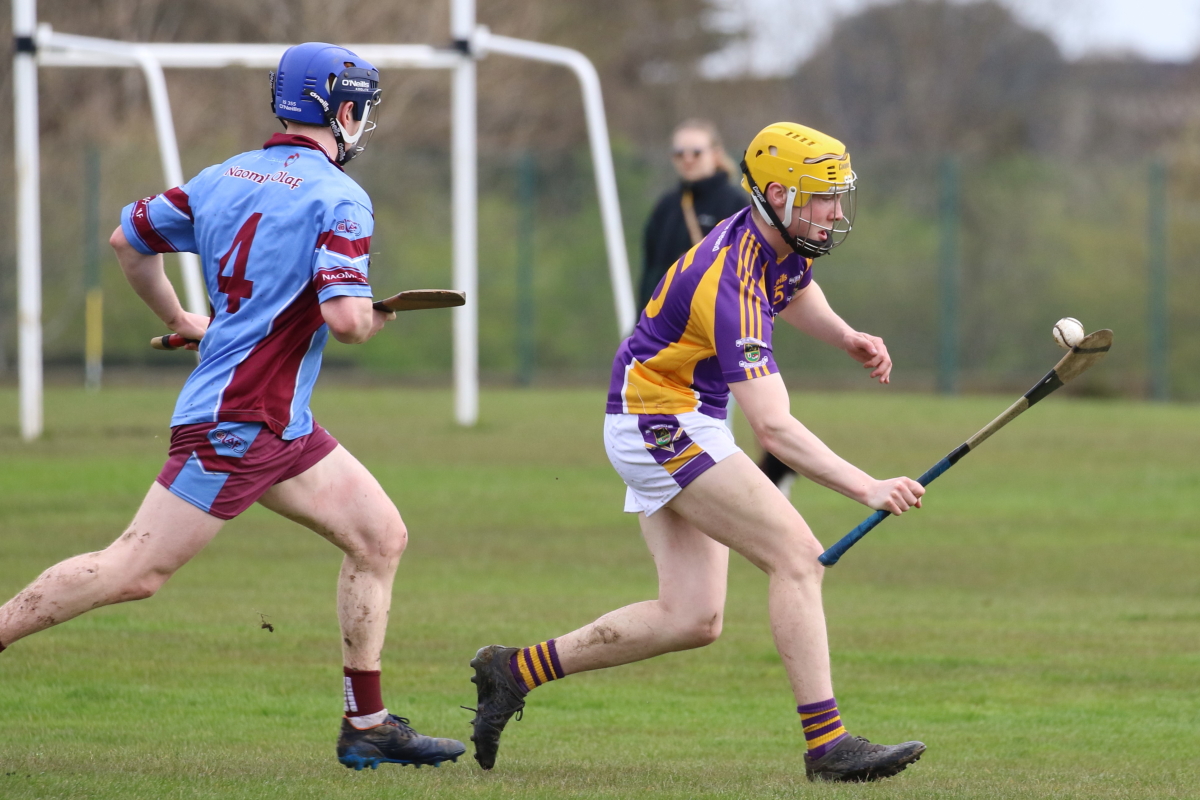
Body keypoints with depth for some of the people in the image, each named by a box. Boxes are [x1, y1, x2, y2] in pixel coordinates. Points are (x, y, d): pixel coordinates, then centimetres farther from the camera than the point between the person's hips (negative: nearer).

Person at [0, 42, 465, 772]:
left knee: (381, 536, 8)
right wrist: (383, 314, -1)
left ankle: (367, 726, 9)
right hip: (236, 424, -10)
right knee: (135, 571, -7)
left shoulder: (224, 178, 11)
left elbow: (128, 239, 20)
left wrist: (180, 320, 31)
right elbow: (345, 319, -24)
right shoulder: (338, 198, -13)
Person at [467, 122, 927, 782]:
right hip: (660, 424, -10)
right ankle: (826, 745, -18)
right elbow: (773, 429, -35)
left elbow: (796, 294, 29)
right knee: (798, 554, -17)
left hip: (686, 425, 10)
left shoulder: (787, 244, 0)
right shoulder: (731, 283, -28)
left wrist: (848, 338, 7)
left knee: (692, 619, 5)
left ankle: (516, 670, 12)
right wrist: (867, 489, -42)